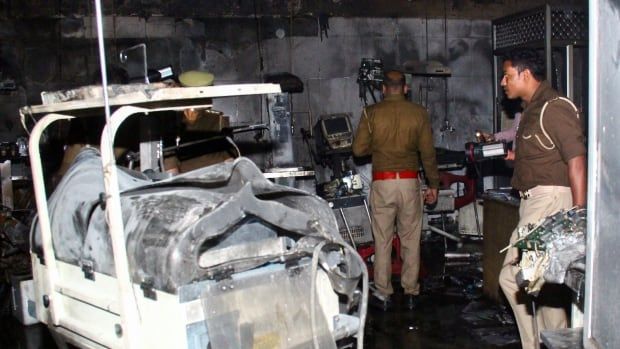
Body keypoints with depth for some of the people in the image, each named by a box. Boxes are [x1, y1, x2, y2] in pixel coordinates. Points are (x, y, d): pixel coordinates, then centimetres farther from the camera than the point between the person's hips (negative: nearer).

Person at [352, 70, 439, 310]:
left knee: (382, 241, 8)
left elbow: (359, 149, -3)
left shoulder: (371, 113, -3)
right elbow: (428, 152, 1)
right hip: (409, 182, 1)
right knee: (411, 241, 12)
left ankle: (383, 295, 14)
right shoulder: (418, 113, 0)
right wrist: (433, 184, 10)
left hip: (382, 182, -1)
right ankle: (411, 292, 18)